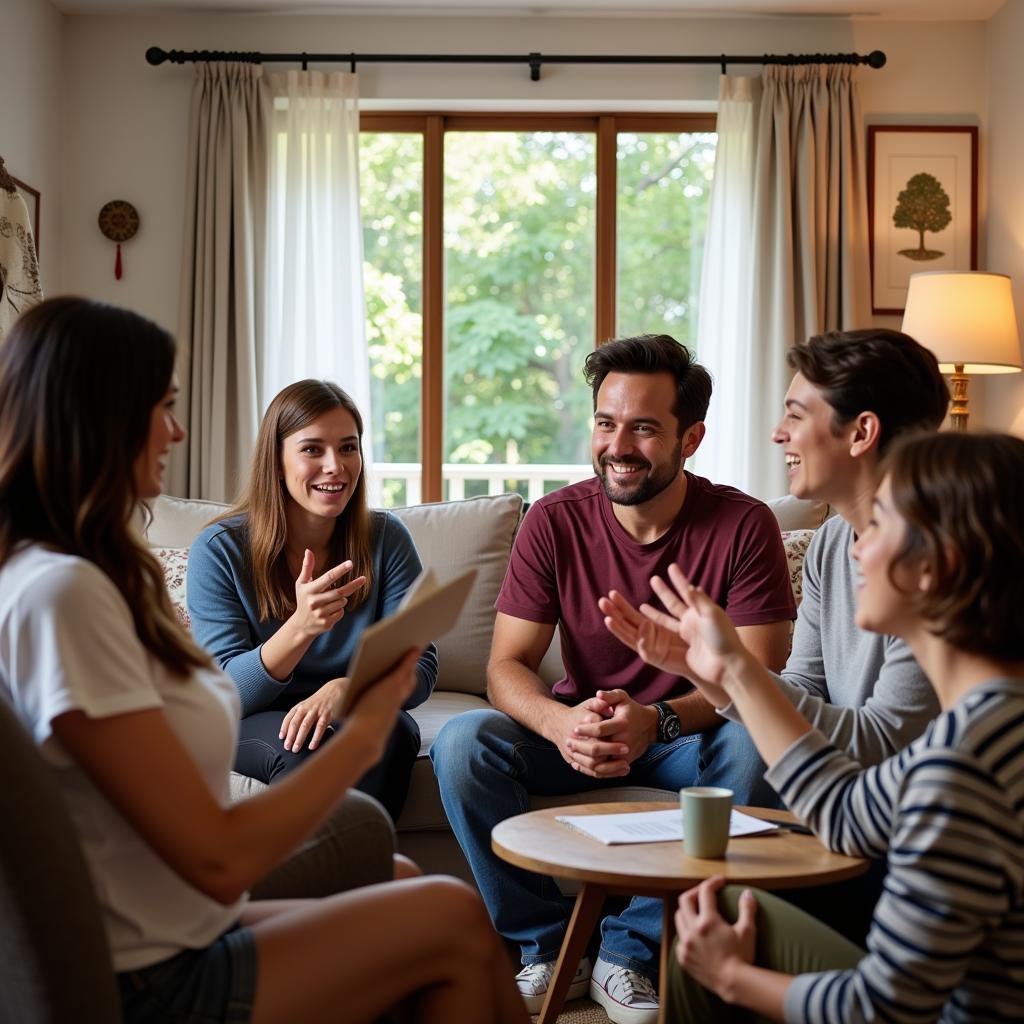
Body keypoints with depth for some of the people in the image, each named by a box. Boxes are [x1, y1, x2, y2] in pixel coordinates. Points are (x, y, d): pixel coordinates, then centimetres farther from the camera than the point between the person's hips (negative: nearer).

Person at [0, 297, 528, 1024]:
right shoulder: (61, 594, -23)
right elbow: (218, 860, -22)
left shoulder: (99, 574, 8)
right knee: (457, 918, -3)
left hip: (180, 938, 8)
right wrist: (362, 734, -11)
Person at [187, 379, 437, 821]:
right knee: (305, 748, -34)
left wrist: (346, 687, -31)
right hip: (251, 726, -2)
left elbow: (420, 667, -9)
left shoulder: (386, 538, -5)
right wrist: (300, 628, -34)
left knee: (391, 732, -31)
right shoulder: (219, 549, -11)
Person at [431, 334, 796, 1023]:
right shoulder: (554, 522, -8)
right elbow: (506, 667, -10)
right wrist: (561, 722, -34)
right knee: (463, 744, -24)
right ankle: (550, 946, -8)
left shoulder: (744, 526, -13)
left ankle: (631, 949, -16)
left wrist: (655, 721, -37)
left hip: (689, 735, -1)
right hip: (579, 731, 2)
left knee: (753, 752, -34)